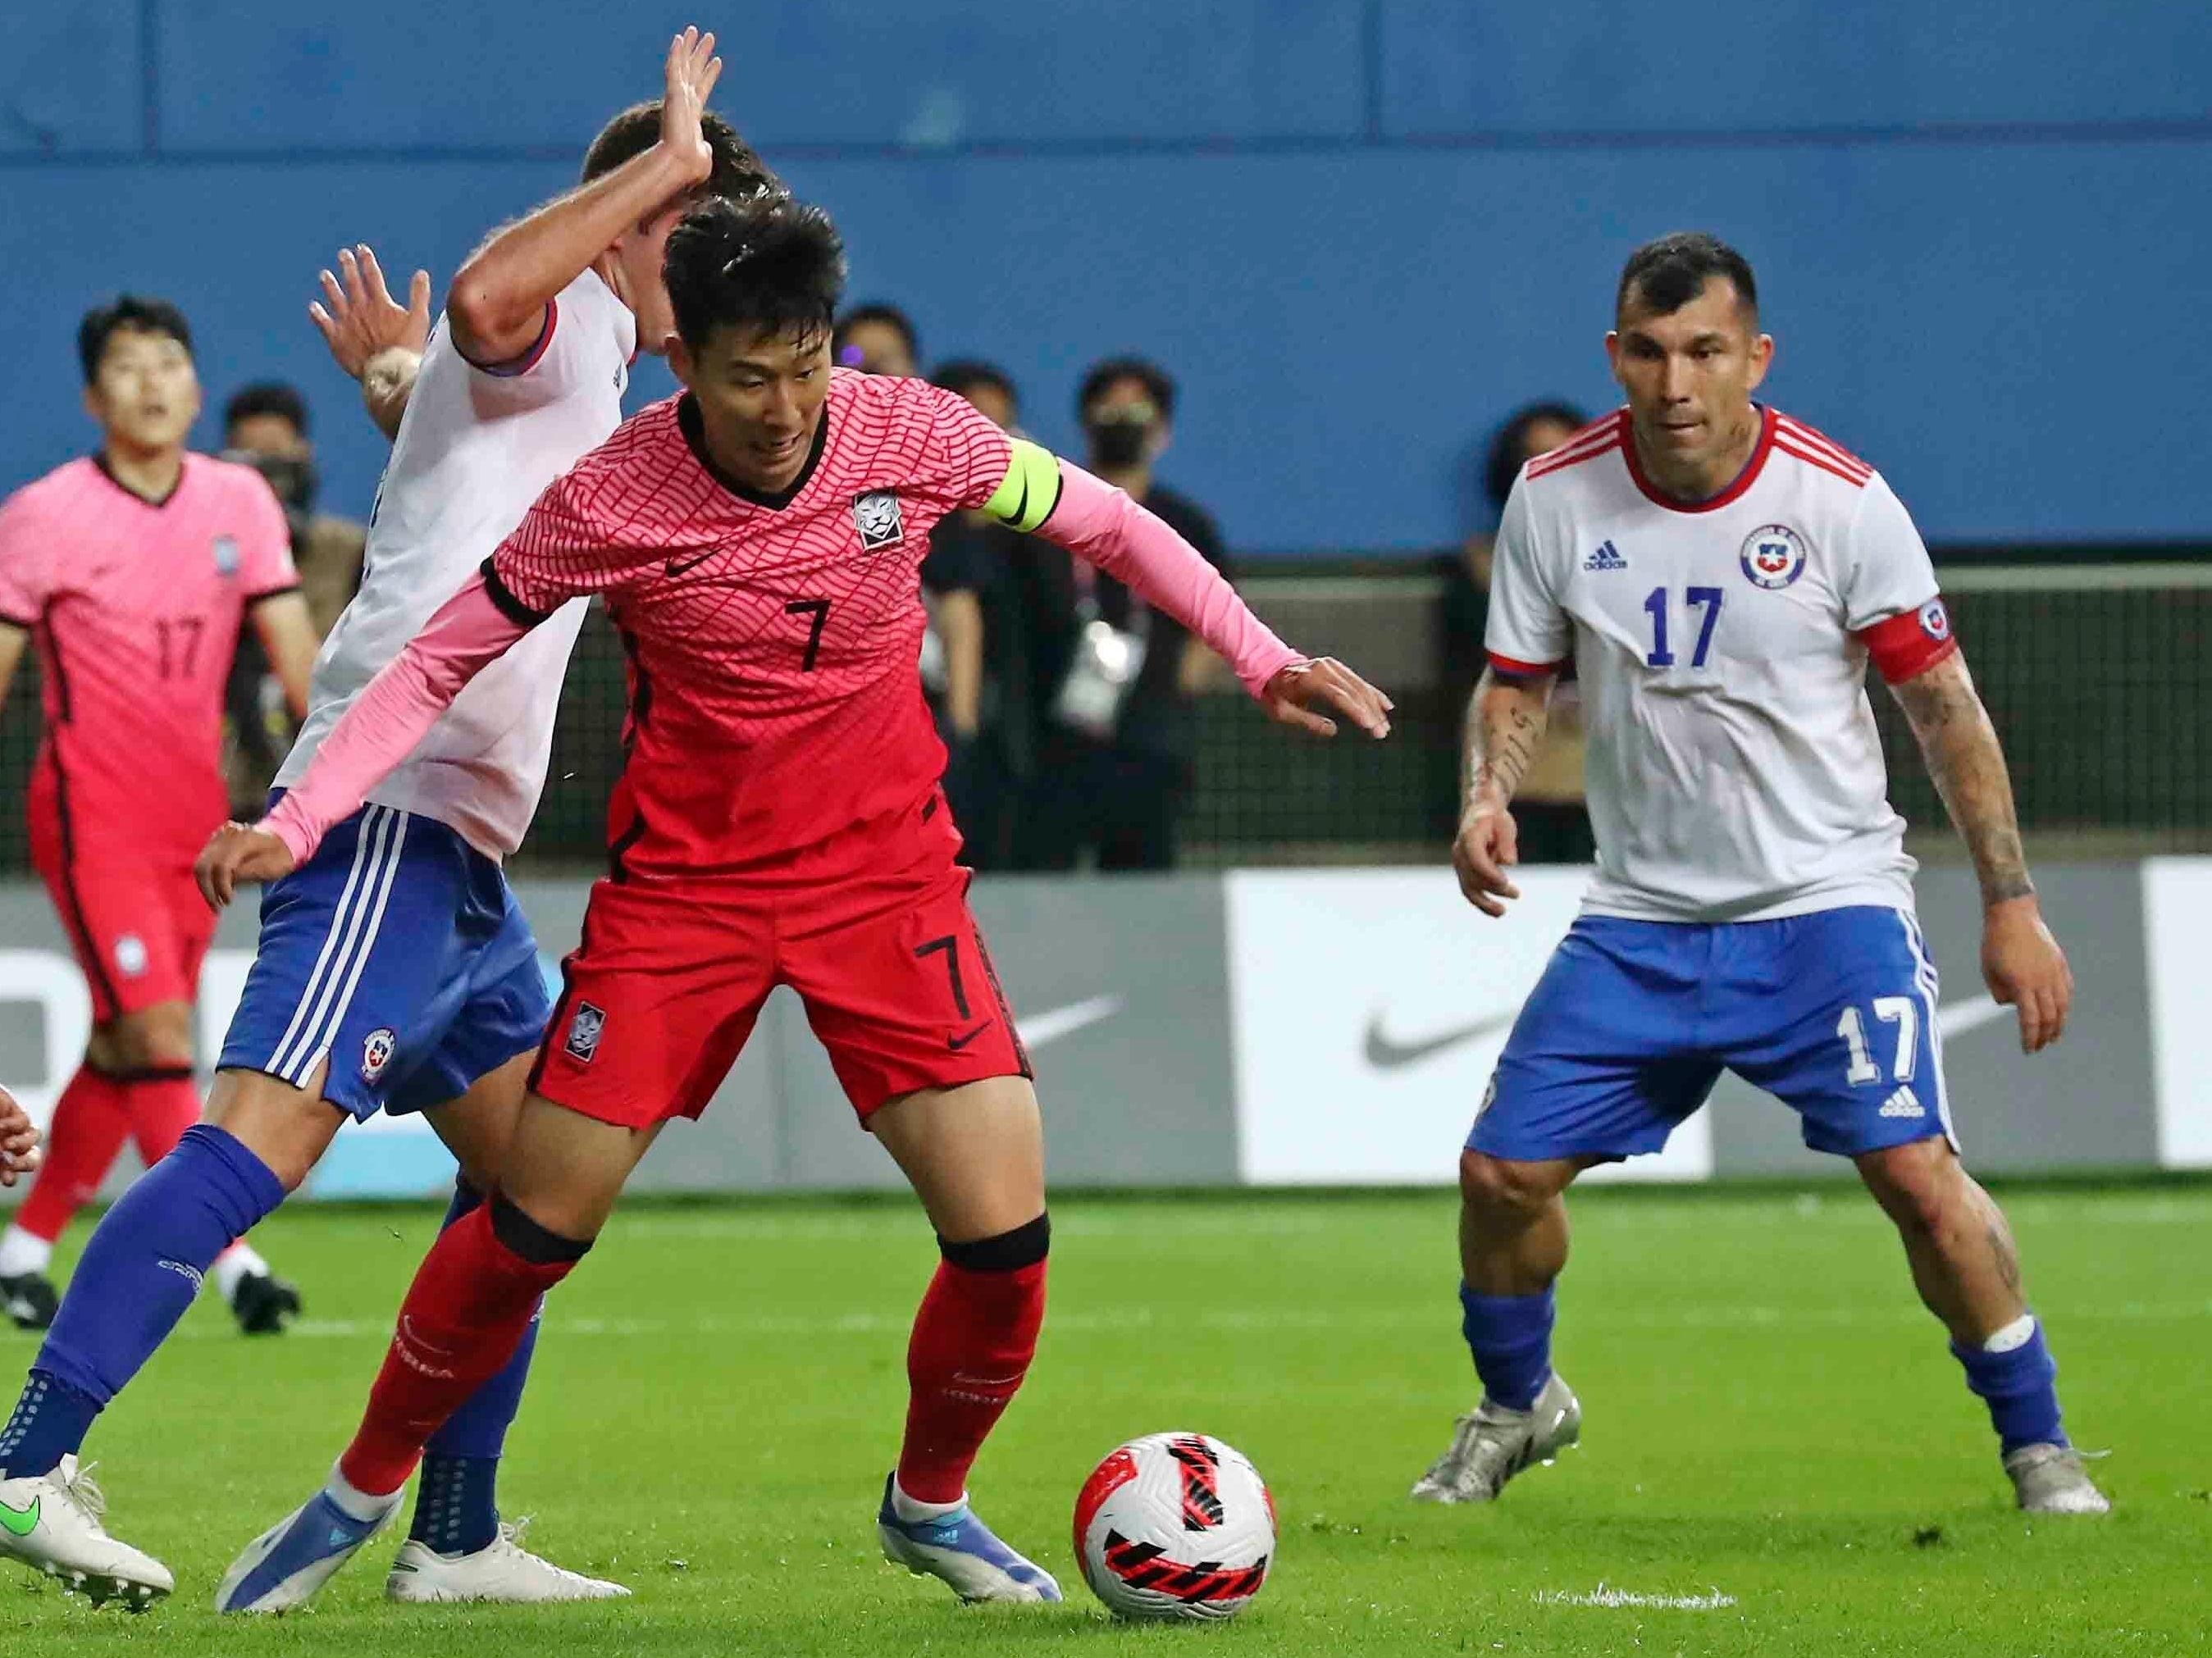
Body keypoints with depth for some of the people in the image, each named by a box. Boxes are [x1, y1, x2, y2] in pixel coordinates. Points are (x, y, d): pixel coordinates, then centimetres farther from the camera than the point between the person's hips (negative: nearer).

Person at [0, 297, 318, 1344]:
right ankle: (227, 1260, -20)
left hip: (193, 820, 5)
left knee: (123, 1052, 11)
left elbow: (293, 645, 1)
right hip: (92, 817, -5)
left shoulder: (239, 503, 4)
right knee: (161, 1035, -17)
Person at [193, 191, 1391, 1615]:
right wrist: (292, 825, -14)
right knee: (536, 1223, -3)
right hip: (682, 883, -1)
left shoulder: (910, 435, -11)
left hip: (884, 871, 1)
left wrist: (1262, 658, 2)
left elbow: (1104, 522, 6)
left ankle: (930, 1505, 16)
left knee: (1004, 1230, -11)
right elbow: (441, 661, -4)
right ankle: (364, 1490, 20)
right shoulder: (609, 503, -15)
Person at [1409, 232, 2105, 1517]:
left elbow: (1944, 704, -3)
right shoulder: (1557, 496, -4)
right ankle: (1517, 1403, 27)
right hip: (1641, 918, 3)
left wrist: (2012, 904, -4)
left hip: (1828, 903, -3)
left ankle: (2039, 1444, -1)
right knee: (1502, 1170, -2)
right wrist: (1487, 798, -12)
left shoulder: (1840, 499, -12)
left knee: (1915, 1172, -19)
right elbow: (1517, 682, 9)